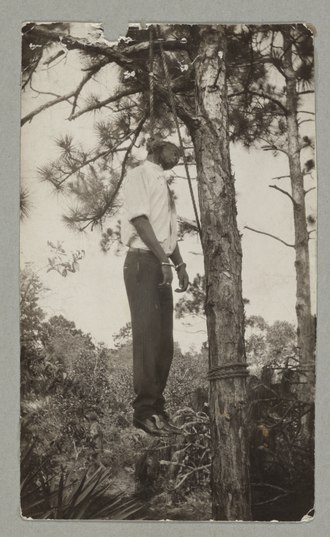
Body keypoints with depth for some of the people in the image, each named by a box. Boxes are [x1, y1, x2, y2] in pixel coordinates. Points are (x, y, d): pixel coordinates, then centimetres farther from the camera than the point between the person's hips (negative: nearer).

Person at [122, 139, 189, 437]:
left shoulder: (164, 184, 26)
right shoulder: (139, 175, 2)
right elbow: (140, 219, -11)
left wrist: (179, 264, 10)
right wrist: (163, 259, -17)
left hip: (161, 266, 8)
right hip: (143, 261, -8)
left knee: (164, 339, 3)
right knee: (147, 334, -12)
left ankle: (157, 409, 6)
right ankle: (145, 409, -11)